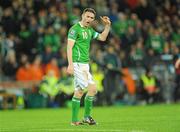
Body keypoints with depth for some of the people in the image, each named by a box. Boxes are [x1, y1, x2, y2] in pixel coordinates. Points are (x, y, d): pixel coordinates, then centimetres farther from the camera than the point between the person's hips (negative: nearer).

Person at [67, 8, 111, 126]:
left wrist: (107, 25, 15)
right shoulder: (75, 29, -8)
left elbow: (102, 37, 29)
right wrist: (70, 64, -22)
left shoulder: (89, 30, 17)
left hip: (85, 64, 9)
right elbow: (69, 47, -14)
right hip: (77, 63, -9)